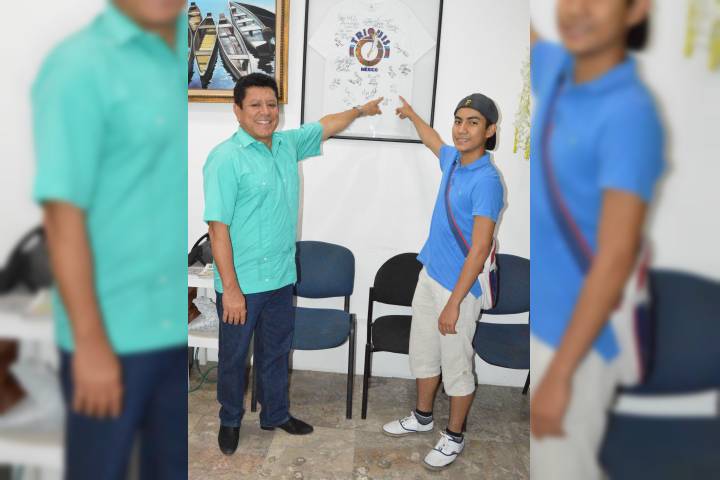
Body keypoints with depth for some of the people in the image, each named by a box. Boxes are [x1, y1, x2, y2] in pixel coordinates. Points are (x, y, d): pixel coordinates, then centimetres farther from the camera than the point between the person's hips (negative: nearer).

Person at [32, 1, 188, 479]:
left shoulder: (182, 51, 6)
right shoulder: (79, 68, -12)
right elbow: (63, 213, -15)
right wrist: (91, 341, -15)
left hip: (182, 324, 5)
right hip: (116, 330, -5)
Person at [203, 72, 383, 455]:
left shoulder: (288, 144, 4)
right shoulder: (225, 159, -17)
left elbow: (325, 126, 24)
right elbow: (218, 227, -20)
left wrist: (361, 110, 35)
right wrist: (230, 288, -21)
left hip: (281, 278, 6)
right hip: (242, 283, -6)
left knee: (276, 351, 21)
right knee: (234, 356, 14)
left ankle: (276, 414, 41)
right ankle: (230, 421, 37)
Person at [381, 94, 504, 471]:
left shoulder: (486, 181, -22)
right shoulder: (452, 159, 3)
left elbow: (480, 248, -24)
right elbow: (433, 141, 29)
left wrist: (454, 303, -24)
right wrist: (412, 115, 46)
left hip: (458, 287, -8)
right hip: (429, 275, 8)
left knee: (456, 367, 8)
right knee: (423, 352, 21)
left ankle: (454, 437, 28)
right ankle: (422, 417, 41)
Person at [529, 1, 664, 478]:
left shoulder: (629, 114, -23)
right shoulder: (556, 68, -3)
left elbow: (616, 258, -25)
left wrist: (559, 373, -23)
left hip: (579, 333, -7)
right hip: (540, 315, 7)